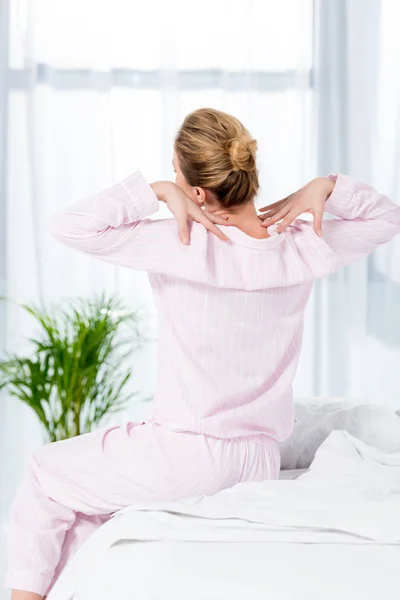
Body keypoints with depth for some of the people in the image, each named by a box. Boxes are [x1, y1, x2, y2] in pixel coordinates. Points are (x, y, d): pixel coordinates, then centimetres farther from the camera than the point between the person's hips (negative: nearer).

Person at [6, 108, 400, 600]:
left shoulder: (183, 245, -21)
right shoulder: (302, 249, -5)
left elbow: (67, 226, -21)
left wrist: (156, 190, -17)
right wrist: (326, 187, -4)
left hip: (185, 457, -6)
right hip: (260, 465, 7)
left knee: (44, 477, 19)